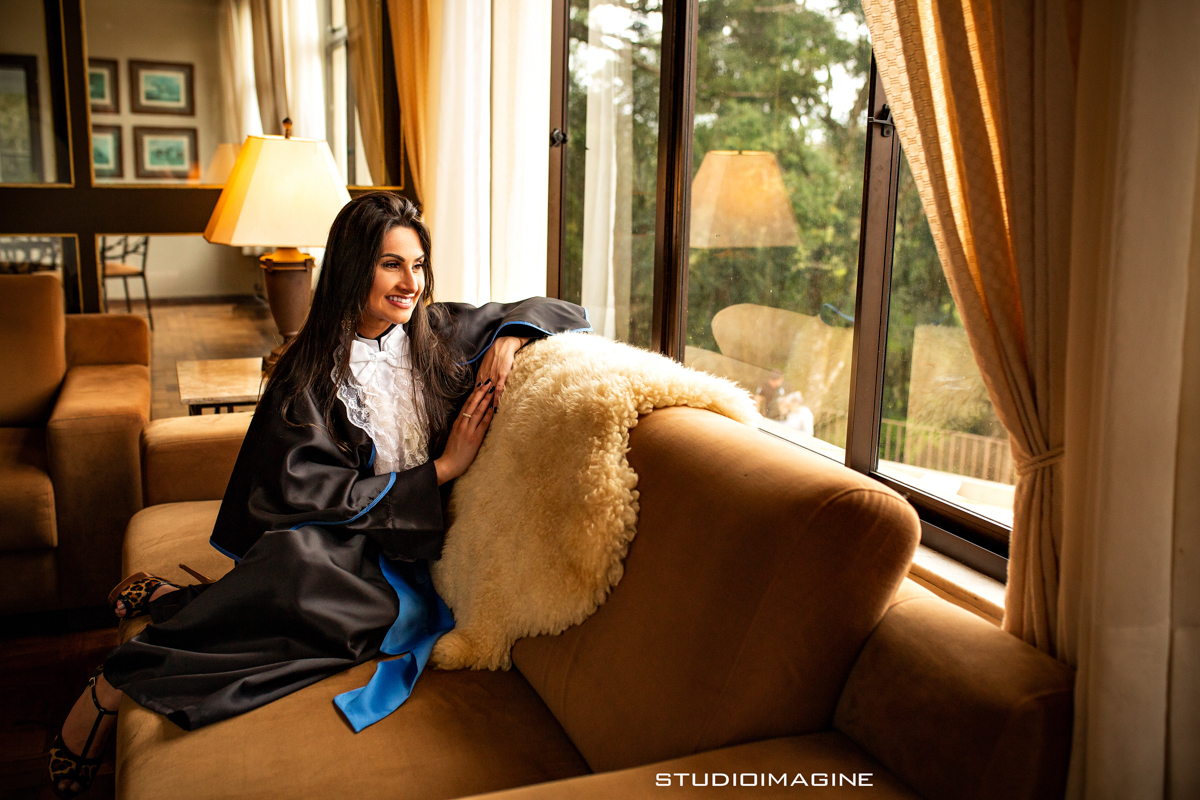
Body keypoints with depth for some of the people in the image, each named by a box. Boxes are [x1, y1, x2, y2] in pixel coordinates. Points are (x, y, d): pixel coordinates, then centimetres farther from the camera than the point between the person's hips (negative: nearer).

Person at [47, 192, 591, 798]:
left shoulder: (438, 333, 7)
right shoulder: (311, 372, -3)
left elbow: (559, 312, 15)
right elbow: (311, 492, -11)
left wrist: (509, 340, -8)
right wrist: (440, 470, -12)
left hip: (410, 542, 4)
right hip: (327, 537, -3)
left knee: (398, 608, -32)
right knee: (298, 554, -39)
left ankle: (171, 603, -12)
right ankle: (114, 685, -17)